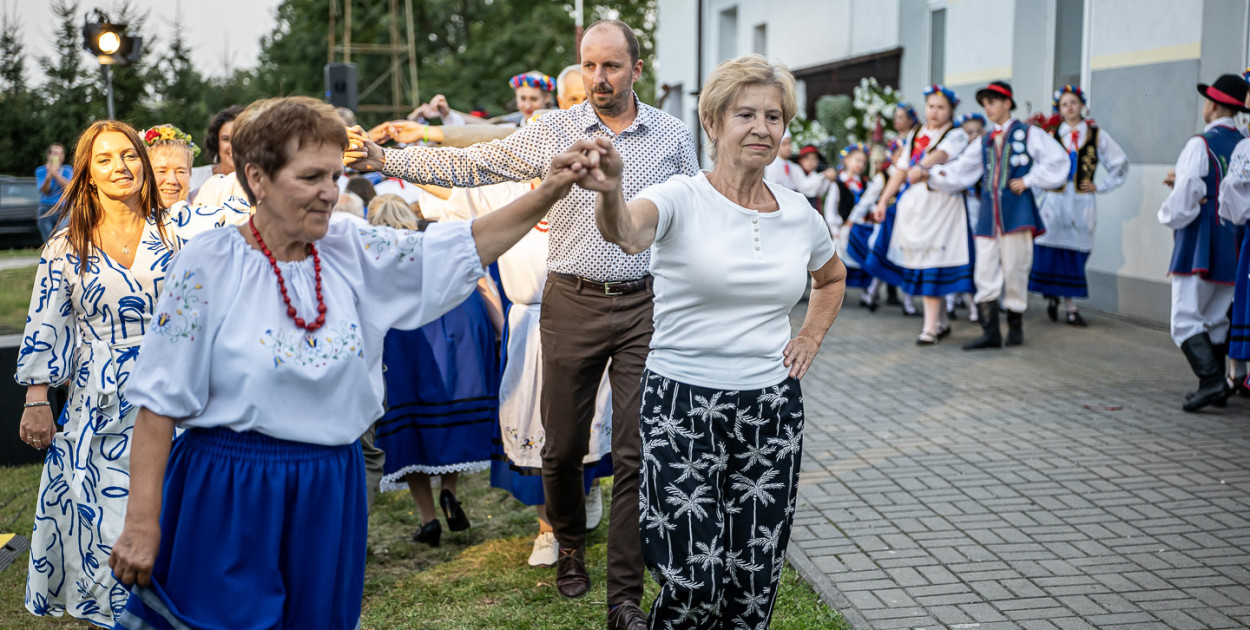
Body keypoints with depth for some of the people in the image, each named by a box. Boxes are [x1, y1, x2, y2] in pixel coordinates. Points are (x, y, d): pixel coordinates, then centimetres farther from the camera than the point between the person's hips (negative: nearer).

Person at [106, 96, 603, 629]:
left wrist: (548, 191, -12)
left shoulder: (356, 255, 4)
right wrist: (141, 523, -10)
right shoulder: (208, 265, -8)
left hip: (331, 498, 4)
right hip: (226, 501, -4)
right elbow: (159, 403, -8)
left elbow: (471, 244, 1)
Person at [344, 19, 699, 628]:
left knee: (636, 453, -1)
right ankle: (570, 546, 38)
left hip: (644, 305, 0)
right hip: (573, 303, 0)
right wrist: (384, 159, -10)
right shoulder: (552, 130, 0)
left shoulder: (673, 135, 3)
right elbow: (467, 165, -1)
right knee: (563, 444, 9)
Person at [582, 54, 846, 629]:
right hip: (683, 407, -4)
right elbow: (627, 233, -33)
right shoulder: (681, 199, -9)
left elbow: (832, 278, 28)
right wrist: (611, 193, -54)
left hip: (772, 409, 5)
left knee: (754, 578, 9)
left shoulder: (800, 215, 7)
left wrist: (810, 338, 12)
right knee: (694, 581, -6)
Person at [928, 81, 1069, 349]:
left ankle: (1016, 326, 14)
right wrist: (932, 175, -5)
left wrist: (1029, 180, -7)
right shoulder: (984, 142, 18)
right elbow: (960, 172, 11)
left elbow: (1058, 161, -3)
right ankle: (990, 332, 2)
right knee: (985, 274, -1)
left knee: (1014, 271, -1)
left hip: (1015, 213, -5)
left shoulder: (1028, 134, 3)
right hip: (988, 215, 5)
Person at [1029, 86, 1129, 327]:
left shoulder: (1097, 135, 7)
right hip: (1054, 200, 0)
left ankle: (1070, 306, 3)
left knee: (1075, 254, -1)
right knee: (1050, 251, -4)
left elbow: (1120, 164, 12)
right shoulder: (1052, 135, 7)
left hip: (1081, 201, 0)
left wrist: (1100, 187, 6)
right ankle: (1051, 296, 14)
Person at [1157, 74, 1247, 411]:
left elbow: (1184, 197, -17)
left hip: (1198, 246, -7)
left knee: (1186, 320, -7)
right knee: (1217, 319, 14)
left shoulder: (1201, 144, -12)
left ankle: (1211, 380, -20)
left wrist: (1168, 214, 3)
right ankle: (1217, 385, 16)